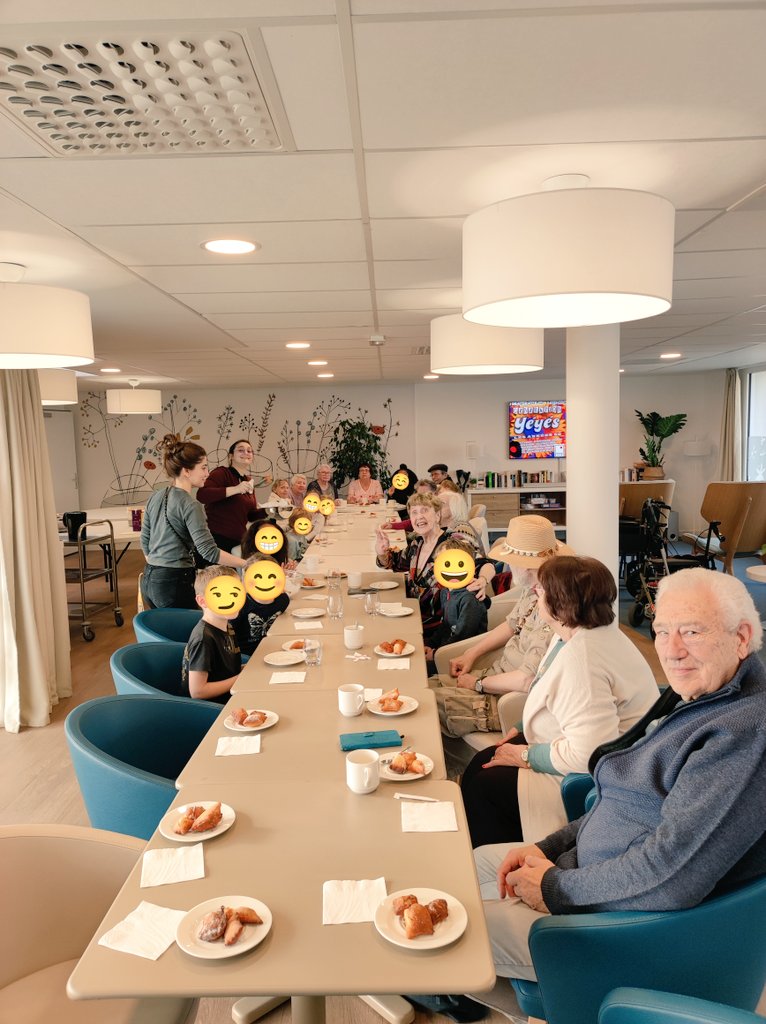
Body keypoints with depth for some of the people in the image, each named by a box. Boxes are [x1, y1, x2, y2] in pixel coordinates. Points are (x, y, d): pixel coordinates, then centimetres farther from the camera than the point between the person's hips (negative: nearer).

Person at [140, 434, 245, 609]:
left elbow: (145, 541, 16)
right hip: (174, 582, -8)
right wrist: (248, 564, -16)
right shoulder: (190, 505, -16)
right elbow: (209, 551, -21)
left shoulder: (155, 497, 8)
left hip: (149, 580, 9)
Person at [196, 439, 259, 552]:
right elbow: (201, 495, -25)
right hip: (216, 538, -7)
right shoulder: (222, 473, -7)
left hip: (237, 541, 7)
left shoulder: (249, 481, 15)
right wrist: (235, 489, -29)